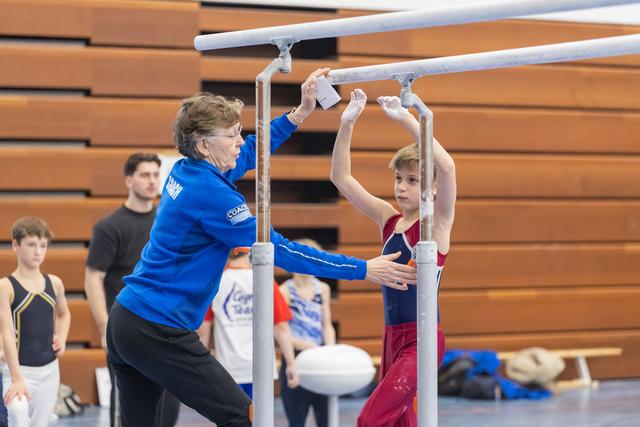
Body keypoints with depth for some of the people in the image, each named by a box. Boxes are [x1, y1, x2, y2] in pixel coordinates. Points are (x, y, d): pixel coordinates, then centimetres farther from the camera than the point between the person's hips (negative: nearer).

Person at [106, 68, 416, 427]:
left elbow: (248, 153, 29)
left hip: (123, 322, 9)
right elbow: (279, 249, -17)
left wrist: (299, 114, 23)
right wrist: (363, 270, -14)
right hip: (158, 330, -9)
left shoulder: (185, 172, 8)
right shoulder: (209, 193, -17)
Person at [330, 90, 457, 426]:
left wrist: (406, 119, -28)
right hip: (392, 336, 7)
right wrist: (347, 124, -6)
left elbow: (446, 167, -26)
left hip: (421, 338, -7)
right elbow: (340, 178, 6)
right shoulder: (388, 219, 9)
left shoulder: (437, 222, -8)